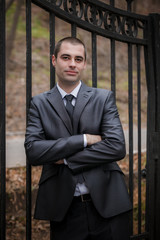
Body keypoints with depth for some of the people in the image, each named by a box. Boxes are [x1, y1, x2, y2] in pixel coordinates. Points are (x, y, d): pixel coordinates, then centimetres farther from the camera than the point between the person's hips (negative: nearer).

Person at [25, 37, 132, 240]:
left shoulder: (104, 98, 3)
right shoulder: (40, 103, 4)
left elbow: (117, 147, -9)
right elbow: (33, 151, -9)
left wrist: (67, 160, -9)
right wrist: (84, 139, -14)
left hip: (106, 203, 0)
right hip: (64, 210, 0)